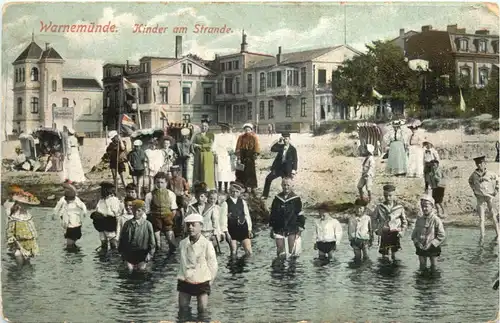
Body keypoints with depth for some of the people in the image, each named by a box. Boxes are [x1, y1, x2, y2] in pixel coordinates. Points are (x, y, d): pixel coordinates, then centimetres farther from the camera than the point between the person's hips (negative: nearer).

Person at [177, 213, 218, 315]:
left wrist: (210, 280, 0)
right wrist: (183, 275, 13)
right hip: (184, 282, 4)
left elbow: (213, 265, -6)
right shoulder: (182, 243, 0)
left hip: (202, 283, -4)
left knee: (202, 310, 1)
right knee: (183, 309, 9)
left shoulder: (207, 244, -13)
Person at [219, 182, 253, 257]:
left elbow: (247, 215, 9)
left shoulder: (243, 202, 7)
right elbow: (223, 218, -5)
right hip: (232, 230, -3)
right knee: (233, 252, 3)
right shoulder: (225, 203, -3)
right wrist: (226, 232, -11)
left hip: (243, 229, 3)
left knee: (249, 252, -4)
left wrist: (249, 229, 4)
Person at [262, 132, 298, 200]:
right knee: (268, 178, -10)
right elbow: (272, 149, -7)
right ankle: (265, 195, -4)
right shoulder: (280, 146, 8)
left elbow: (295, 160, -4)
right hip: (278, 167, 3)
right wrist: (278, 142, -14)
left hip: (287, 170, -3)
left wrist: (294, 170, -15)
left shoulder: (293, 149, -2)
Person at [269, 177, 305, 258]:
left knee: (293, 252, -4)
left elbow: (300, 215, 0)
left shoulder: (296, 199, -3)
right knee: (281, 252, 5)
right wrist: (271, 228, 12)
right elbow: (272, 214, 13)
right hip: (279, 229, 3)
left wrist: (300, 228, -5)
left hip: (292, 229, -3)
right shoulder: (277, 199, 6)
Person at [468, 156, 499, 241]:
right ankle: (482, 236, 1)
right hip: (480, 198, 1)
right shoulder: (474, 174, -2)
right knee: (481, 218, -2)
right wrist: (474, 189, 13)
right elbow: (470, 181, 20)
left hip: (489, 196, -1)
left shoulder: (490, 174, -6)